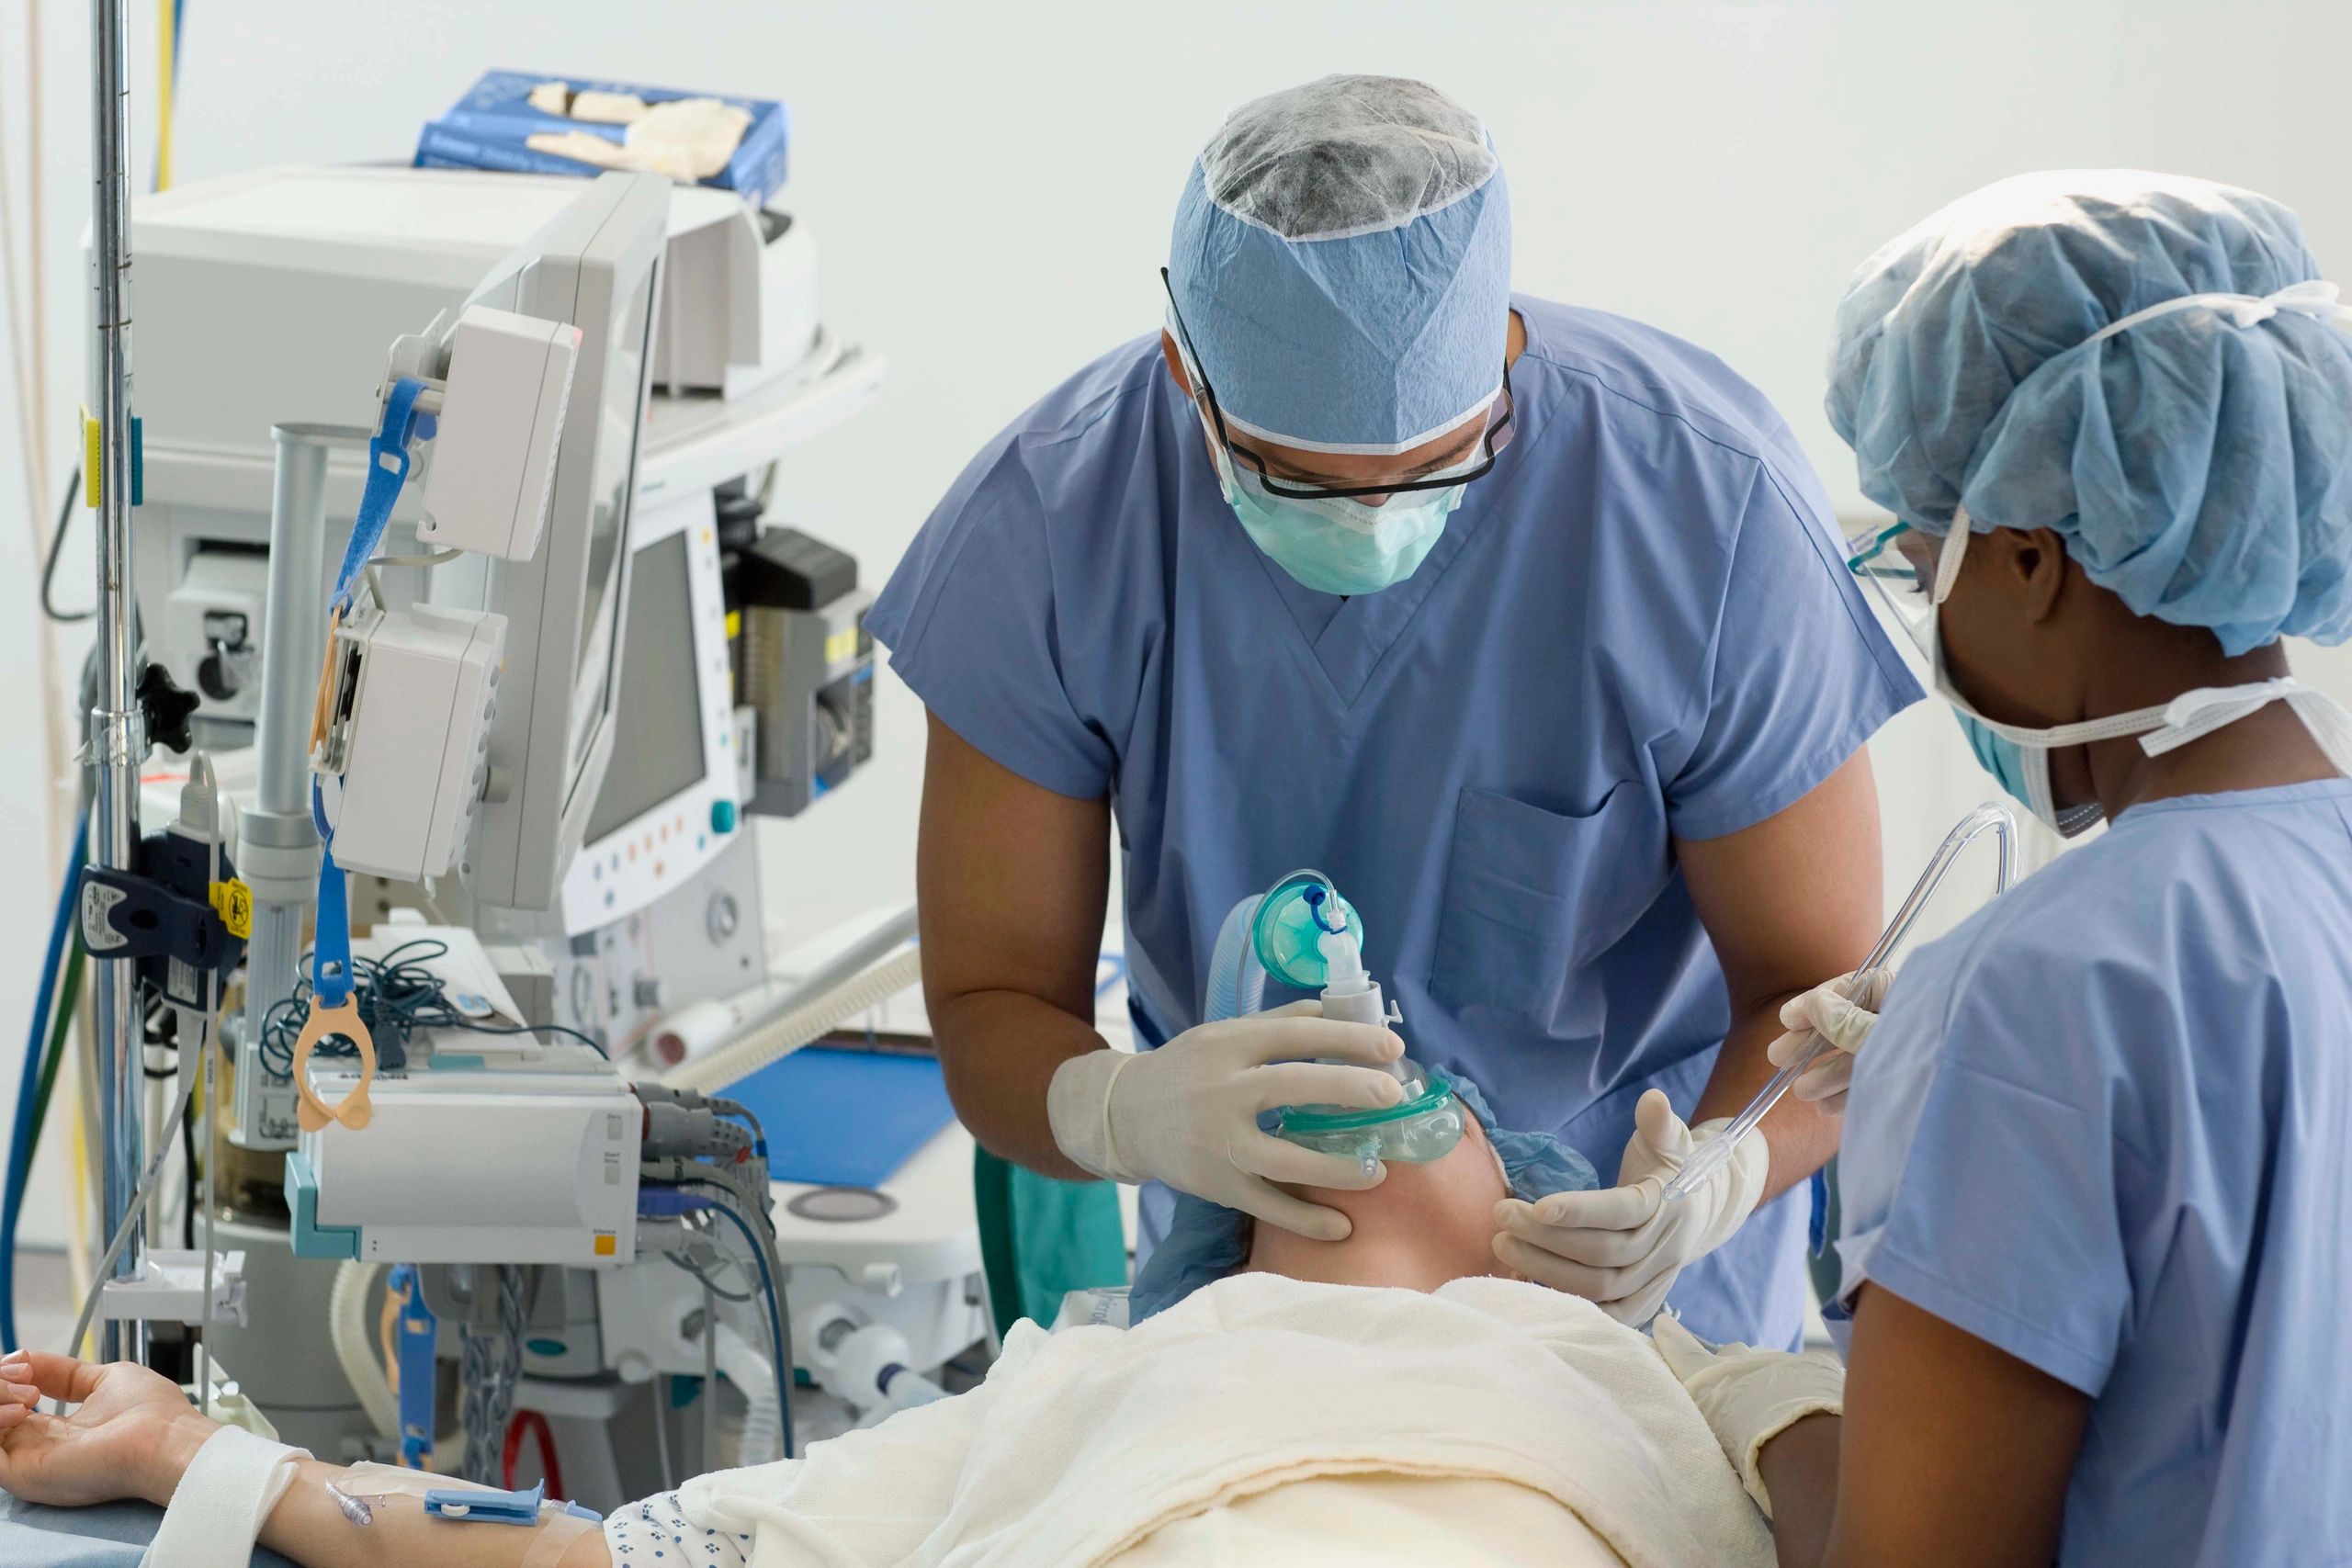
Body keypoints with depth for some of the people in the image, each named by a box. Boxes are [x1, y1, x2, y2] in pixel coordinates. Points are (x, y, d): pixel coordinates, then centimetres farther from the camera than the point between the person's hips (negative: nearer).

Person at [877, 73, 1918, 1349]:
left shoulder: (1713, 511, -22)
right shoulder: (1054, 519, -19)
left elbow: (1818, 992, -13)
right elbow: (991, 1009, -14)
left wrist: (1715, 1180, -36)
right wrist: (1125, 1111, -38)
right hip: (1248, 1239, 1)